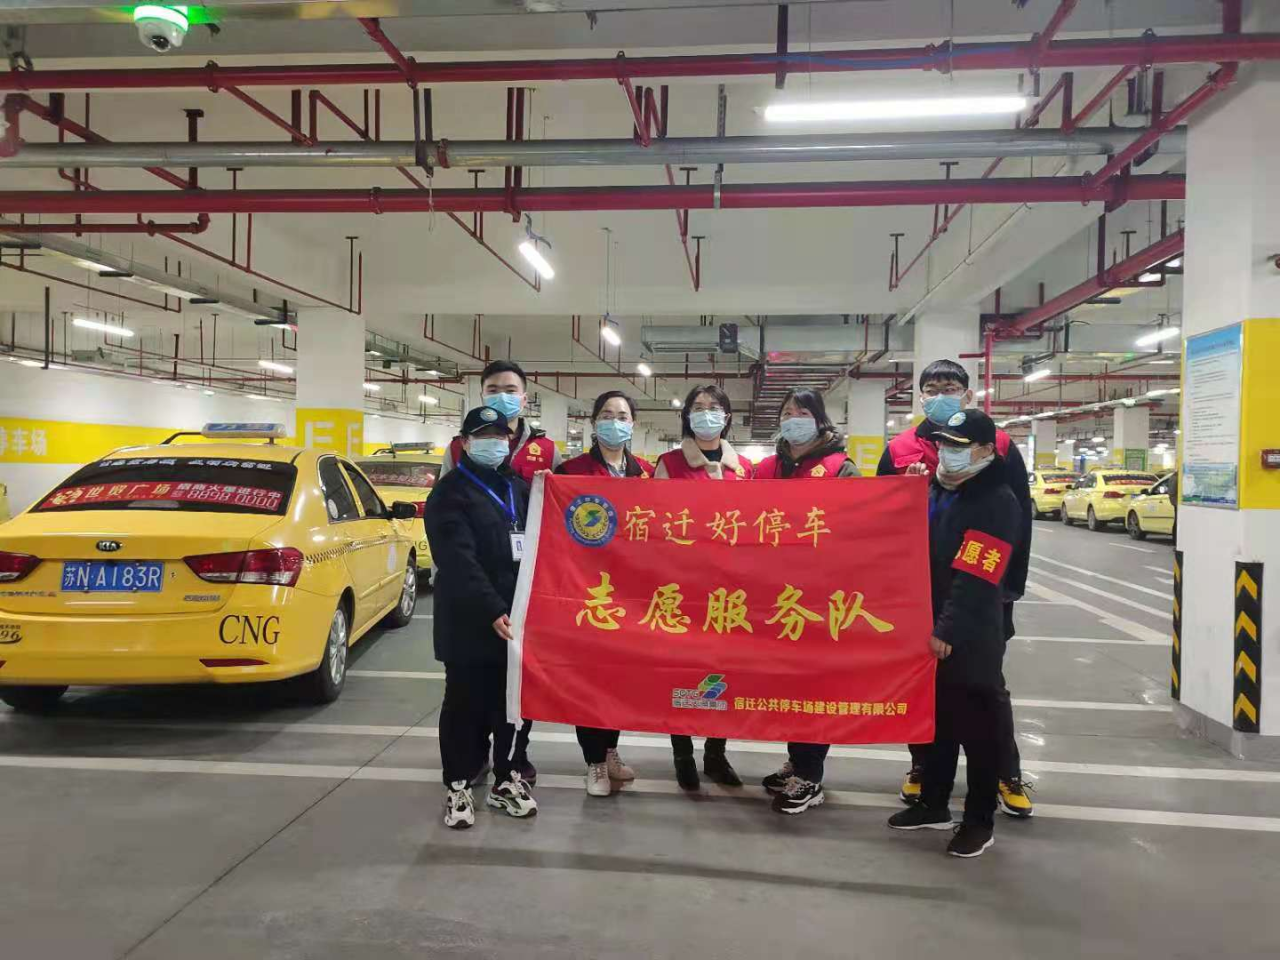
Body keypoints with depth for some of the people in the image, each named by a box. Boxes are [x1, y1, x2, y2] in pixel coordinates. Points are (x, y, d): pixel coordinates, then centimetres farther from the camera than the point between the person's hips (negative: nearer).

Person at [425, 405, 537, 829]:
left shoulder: (520, 488, 15)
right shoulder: (449, 493, -5)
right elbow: (458, 561, -17)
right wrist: (492, 610, -27)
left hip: (519, 617, 6)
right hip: (470, 623, -5)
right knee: (466, 705, 4)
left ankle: (507, 777, 27)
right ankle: (459, 785, 18)